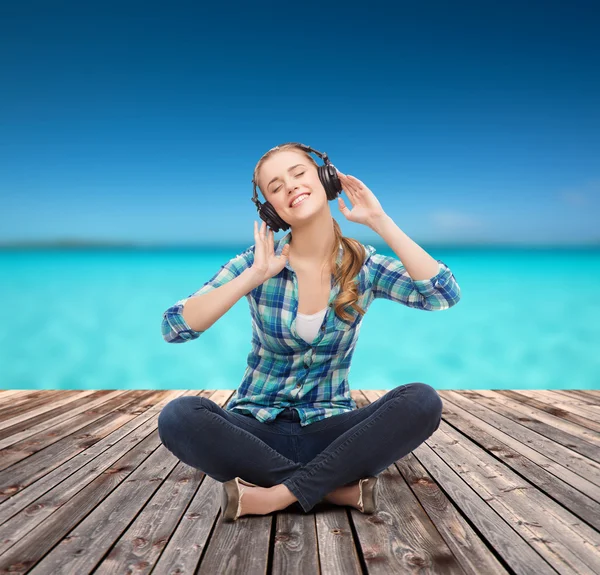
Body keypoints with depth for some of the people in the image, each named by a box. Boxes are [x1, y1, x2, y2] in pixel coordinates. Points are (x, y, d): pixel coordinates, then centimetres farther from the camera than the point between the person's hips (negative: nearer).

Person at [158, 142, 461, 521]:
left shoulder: (364, 265, -3)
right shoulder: (257, 261, -6)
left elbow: (446, 295, -20)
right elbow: (174, 327, -16)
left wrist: (379, 221, -18)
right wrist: (255, 276, -23)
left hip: (328, 428, 1)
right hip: (256, 428, 0)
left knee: (423, 401, -25)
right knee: (179, 416, -30)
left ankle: (276, 495, -21)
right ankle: (338, 486, -19)